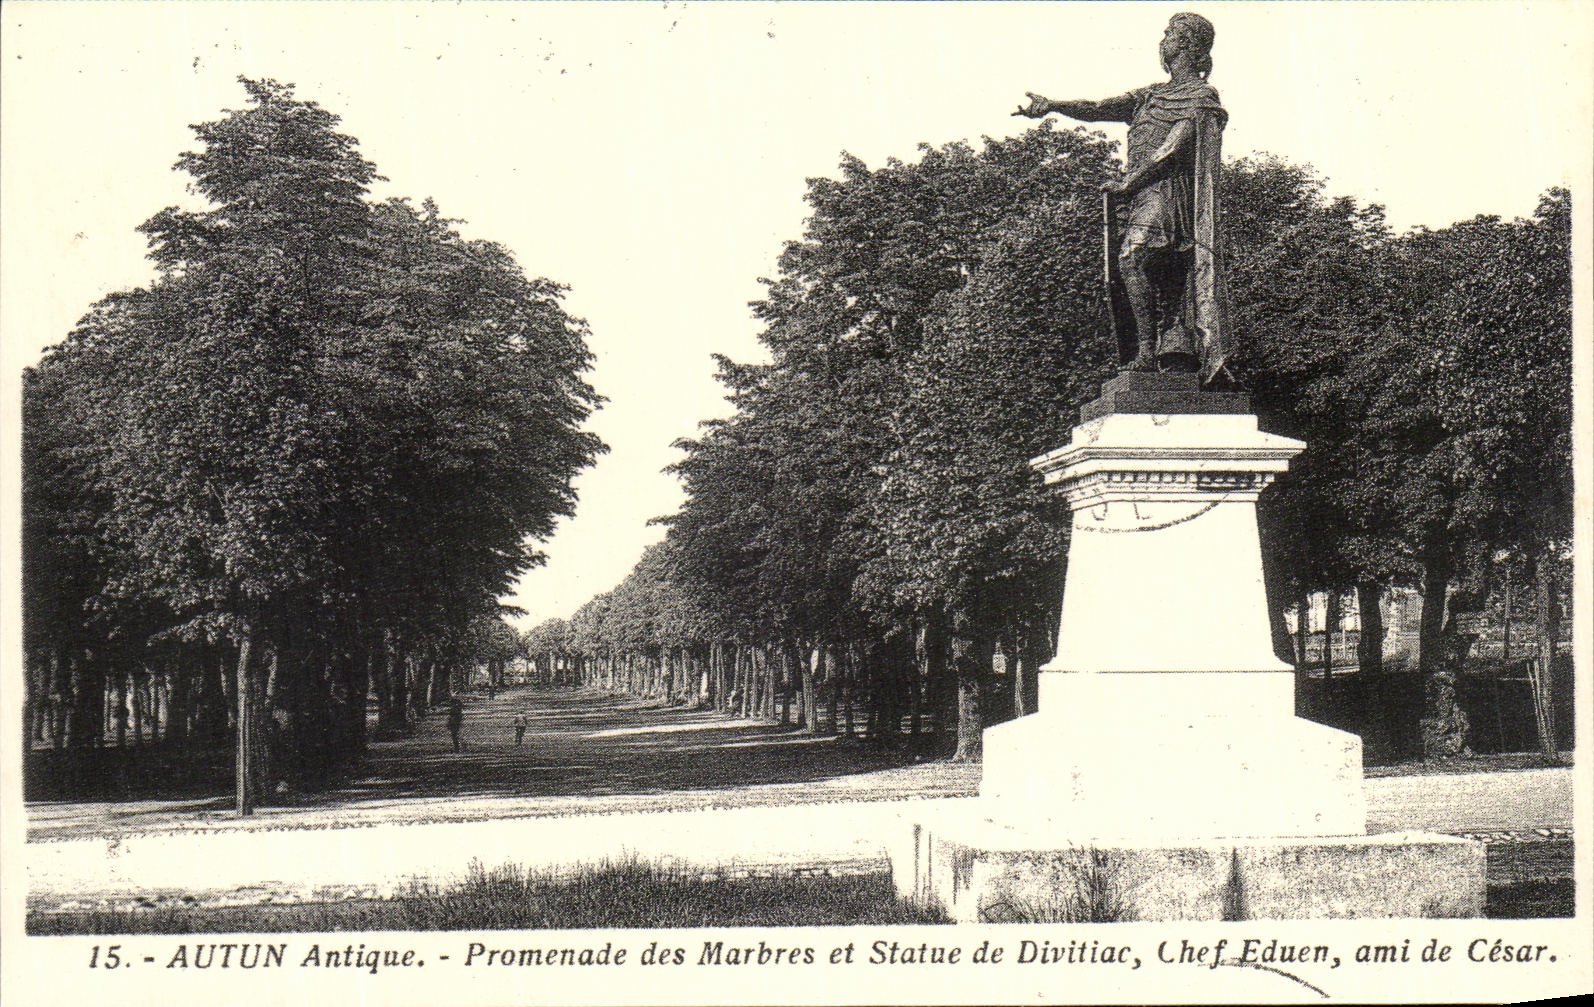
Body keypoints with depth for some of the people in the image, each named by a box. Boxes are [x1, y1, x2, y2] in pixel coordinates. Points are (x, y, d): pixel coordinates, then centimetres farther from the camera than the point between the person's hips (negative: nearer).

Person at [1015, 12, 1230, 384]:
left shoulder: (1202, 98, 3)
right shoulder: (1152, 96, 25)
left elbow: (1173, 147, -9)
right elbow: (1099, 109, 17)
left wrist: (1129, 181, -15)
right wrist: (1053, 105, 4)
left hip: (1166, 189, -7)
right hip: (1137, 191, 7)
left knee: (1133, 257, -26)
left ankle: (1147, 350, -27)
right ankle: (1176, 355, -5)